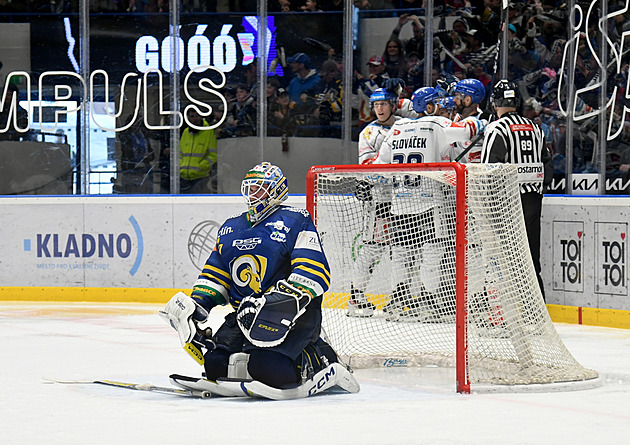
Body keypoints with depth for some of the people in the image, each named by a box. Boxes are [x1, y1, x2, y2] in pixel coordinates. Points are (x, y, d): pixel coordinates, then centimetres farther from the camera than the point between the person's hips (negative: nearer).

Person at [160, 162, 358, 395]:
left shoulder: (295, 221, -3)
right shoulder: (231, 227, 19)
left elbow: (314, 272, -15)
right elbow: (215, 274, 21)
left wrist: (281, 301, -28)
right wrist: (197, 305, 2)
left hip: (294, 314, -6)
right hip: (247, 313, 6)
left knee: (268, 369, -29)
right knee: (216, 364, -16)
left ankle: (317, 360, -2)